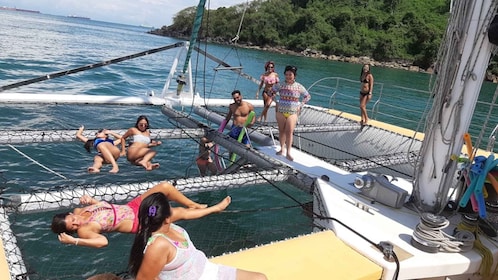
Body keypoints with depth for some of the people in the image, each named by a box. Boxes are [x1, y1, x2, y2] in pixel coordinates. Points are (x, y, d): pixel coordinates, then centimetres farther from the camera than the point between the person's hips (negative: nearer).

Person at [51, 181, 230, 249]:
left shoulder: (79, 211, 2)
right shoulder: (83, 230, -19)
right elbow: (102, 241, -35)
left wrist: (90, 200, -6)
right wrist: (73, 241, -40)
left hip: (132, 207, 7)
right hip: (138, 223, -7)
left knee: (166, 186, -6)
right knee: (180, 213, -9)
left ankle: (193, 205, 19)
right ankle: (215, 208, 15)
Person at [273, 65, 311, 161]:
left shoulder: (299, 87, -2)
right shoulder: (280, 85, -1)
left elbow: (308, 96, 10)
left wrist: (300, 105, 2)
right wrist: (276, 102, 9)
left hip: (293, 112, -2)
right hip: (281, 111, 2)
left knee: (289, 132, -9)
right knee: (281, 131, 9)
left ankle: (288, 153, -7)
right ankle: (282, 149, 25)